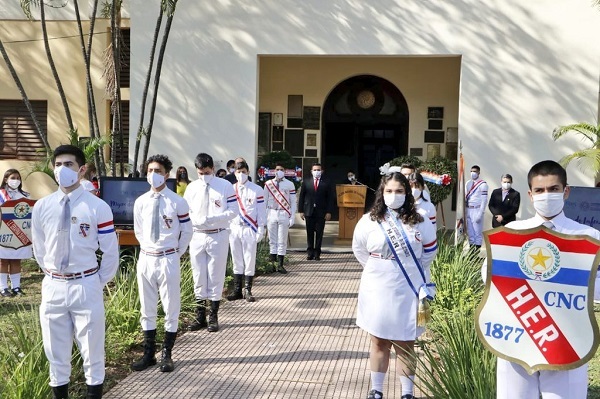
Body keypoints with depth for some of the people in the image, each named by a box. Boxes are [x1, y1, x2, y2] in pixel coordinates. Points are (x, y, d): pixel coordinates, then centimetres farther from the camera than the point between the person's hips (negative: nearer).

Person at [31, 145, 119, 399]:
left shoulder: (98, 207, -8)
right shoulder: (41, 207, 2)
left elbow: (111, 251, -3)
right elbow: (39, 249, 13)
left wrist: (99, 283, 0)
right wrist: (53, 276, 13)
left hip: (86, 287, -3)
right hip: (53, 287, 3)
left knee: (92, 350, 9)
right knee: (56, 351, 14)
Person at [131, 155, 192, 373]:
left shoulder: (178, 202, -8)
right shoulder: (140, 202, 3)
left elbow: (187, 231, 1)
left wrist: (176, 253, 5)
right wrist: (148, 250, 13)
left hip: (168, 260, -4)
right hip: (145, 258, 4)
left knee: (171, 308, 5)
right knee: (147, 309, 12)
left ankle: (167, 354, 18)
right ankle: (149, 353, 24)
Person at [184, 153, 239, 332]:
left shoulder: (225, 186, -3)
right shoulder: (192, 187, 5)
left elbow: (234, 210, -6)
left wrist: (214, 219, -19)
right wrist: (196, 220, -14)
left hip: (218, 237, -3)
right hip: (197, 237, 3)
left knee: (216, 277, 4)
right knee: (199, 277, 8)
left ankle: (213, 316, 15)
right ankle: (200, 316, 19)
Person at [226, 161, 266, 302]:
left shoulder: (257, 190, 0)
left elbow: (261, 210, -1)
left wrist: (261, 229, -5)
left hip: (250, 229, -3)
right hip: (234, 228, 3)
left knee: (250, 260, -1)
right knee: (237, 261, 8)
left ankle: (248, 290, 8)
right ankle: (237, 290, 15)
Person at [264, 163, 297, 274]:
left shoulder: (289, 184, 1)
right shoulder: (268, 184, 5)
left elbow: (293, 202, 2)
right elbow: (264, 201, 7)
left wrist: (292, 217, -4)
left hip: (284, 214, -1)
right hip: (271, 213, 1)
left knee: (282, 241, 1)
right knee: (272, 239, 6)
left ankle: (280, 265, 6)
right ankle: (272, 259, 12)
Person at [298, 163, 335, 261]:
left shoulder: (327, 182, 3)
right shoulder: (306, 182, 7)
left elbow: (330, 198, 2)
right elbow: (301, 197, 7)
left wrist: (329, 212, -5)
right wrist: (301, 211, 0)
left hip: (321, 212, -1)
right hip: (309, 211, 1)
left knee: (319, 233, 2)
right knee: (310, 233, 5)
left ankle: (317, 253, 9)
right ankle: (310, 253, 12)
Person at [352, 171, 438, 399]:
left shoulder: (419, 222, -3)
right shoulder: (368, 221, -4)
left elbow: (430, 250, 11)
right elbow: (359, 251, 10)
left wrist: (413, 271, 10)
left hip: (408, 291, 0)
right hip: (377, 291, 0)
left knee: (405, 344, 9)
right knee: (379, 342, 12)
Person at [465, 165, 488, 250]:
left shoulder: (482, 184, -7)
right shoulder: (468, 183, 12)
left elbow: (484, 200, -11)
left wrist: (480, 214, -16)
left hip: (477, 210, -6)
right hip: (468, 209, 6)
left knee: (477, 232, -4)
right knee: (470, 232, 10)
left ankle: (477, 250, -2)